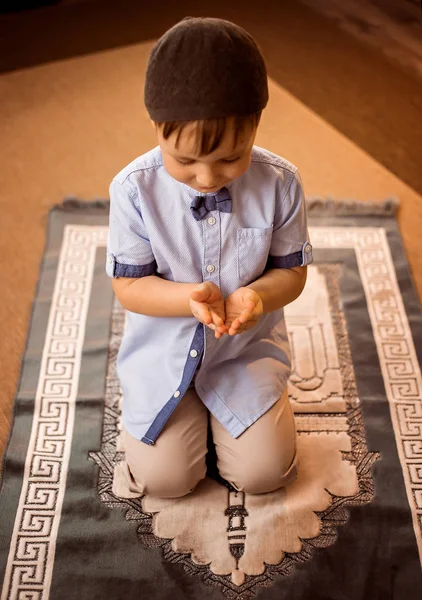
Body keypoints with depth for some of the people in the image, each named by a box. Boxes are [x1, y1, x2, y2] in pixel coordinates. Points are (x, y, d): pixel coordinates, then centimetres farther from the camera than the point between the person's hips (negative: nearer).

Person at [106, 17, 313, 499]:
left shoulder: (279, 183, -16)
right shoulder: (134, 188, -19)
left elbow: (291, 271, -6)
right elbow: (127, 286, -12)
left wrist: (254, 295, -29)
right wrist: (190, 297, -33)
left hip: (248, 346, 1)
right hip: (163, 350, 0)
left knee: (262, 472, -1)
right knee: (162, 477, -4)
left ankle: (221, 403, 28)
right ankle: (192, 409, 28)